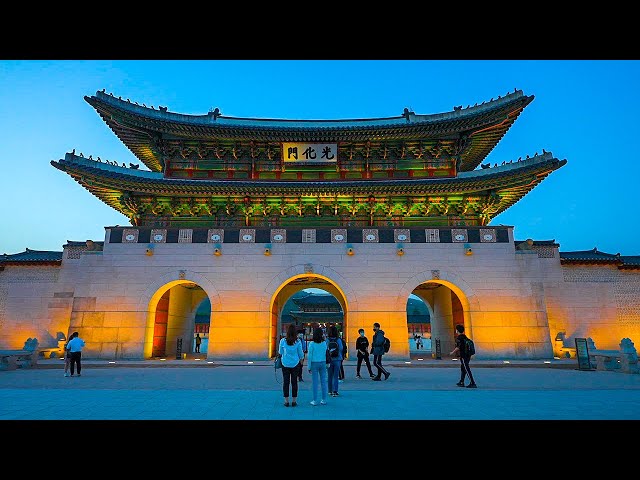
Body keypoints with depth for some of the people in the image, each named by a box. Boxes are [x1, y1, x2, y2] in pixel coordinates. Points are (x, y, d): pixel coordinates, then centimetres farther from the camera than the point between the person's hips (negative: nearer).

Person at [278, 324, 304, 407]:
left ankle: (286, 401, 12)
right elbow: (300, 353, 0)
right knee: (294, 382, 8)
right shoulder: (298, 341, -9)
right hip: (295, 364, 0)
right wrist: (302, 357, 22)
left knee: (286, 382, 8)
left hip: (285, 364, 0)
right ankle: (294, 401, 13)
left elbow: (280, 352, 3)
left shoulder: (283, 341, -8)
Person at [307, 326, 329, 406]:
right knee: (323, 381, 9)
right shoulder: (324, 343, -1)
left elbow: (310, 356, -6)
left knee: (315, 382, 3)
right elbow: (325, 354, 5)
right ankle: (324, 400, 14)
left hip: (314, 363, -3)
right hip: (323, 363, 3)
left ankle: (315, 400, 7)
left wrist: (309, 367, -1)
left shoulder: (312, 343, -9)